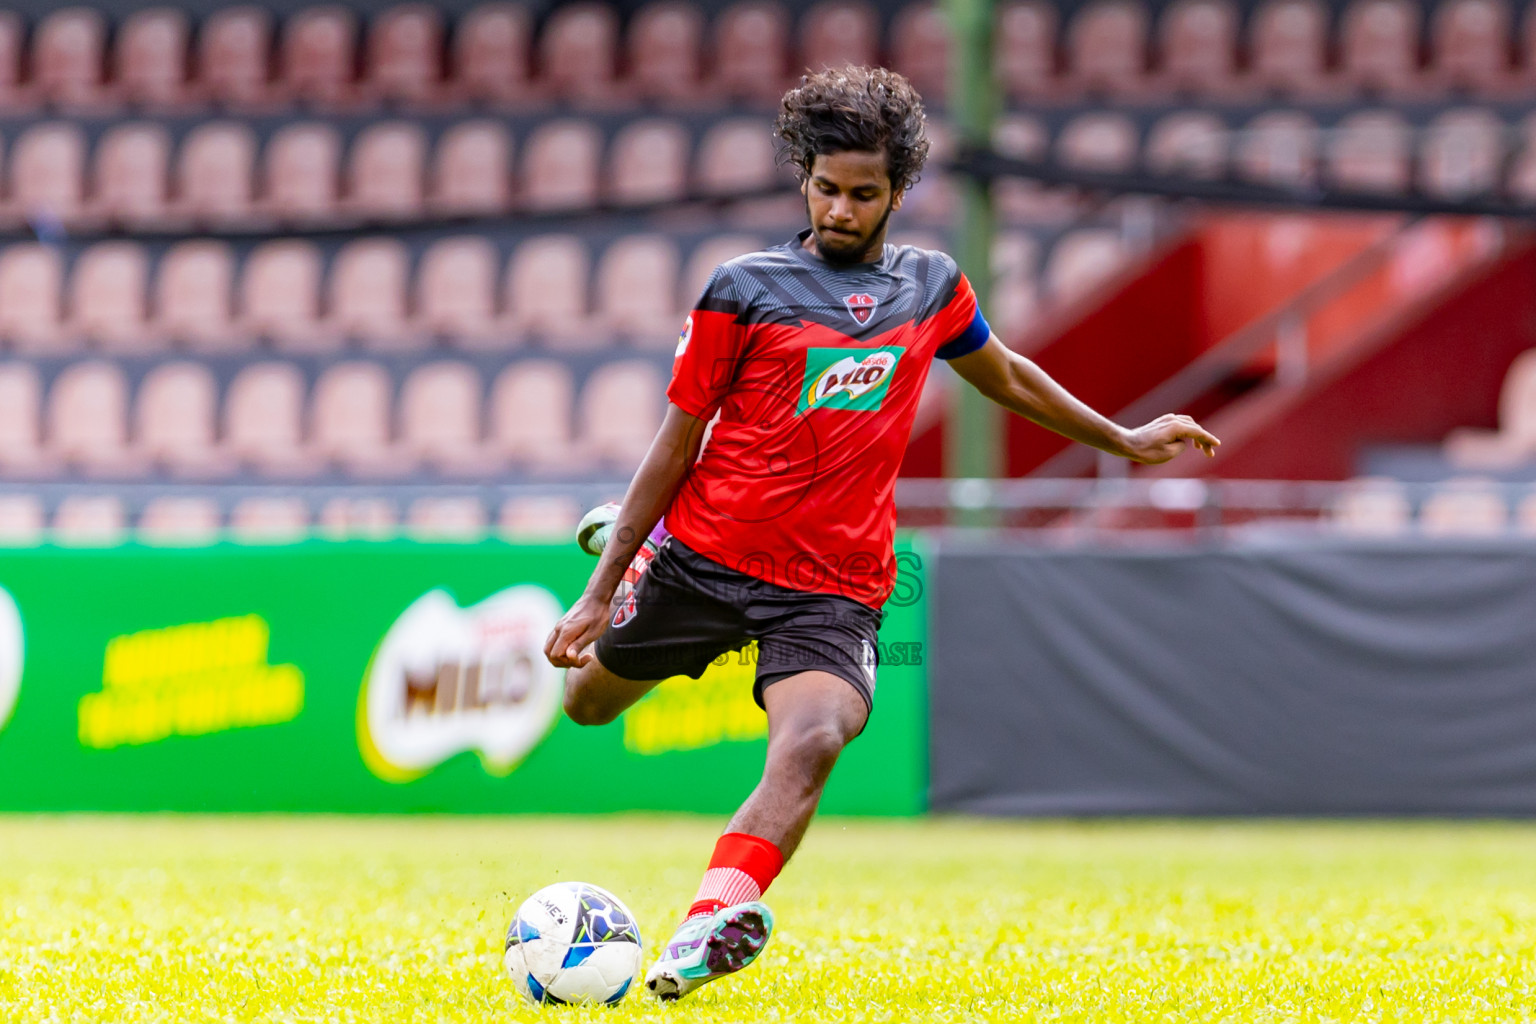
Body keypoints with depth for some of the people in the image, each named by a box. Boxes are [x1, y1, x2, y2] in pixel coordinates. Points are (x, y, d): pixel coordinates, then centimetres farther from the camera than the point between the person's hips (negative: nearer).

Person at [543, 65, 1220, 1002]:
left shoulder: (932, 287, 7)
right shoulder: (745, 290, -3)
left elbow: (1005, 376, 28)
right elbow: (677, 445, 1)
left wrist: (1124, 440, 34)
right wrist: (600, 592, -2)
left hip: (834, 588, 0)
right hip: (704, 553, 0)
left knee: (813, 741, -28)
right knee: (588, 703, 17)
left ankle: (714, 921, -43)